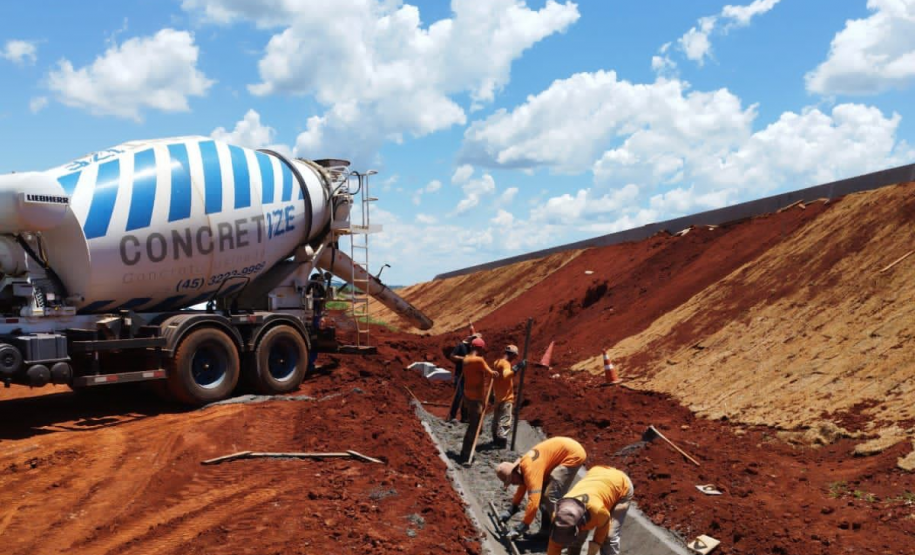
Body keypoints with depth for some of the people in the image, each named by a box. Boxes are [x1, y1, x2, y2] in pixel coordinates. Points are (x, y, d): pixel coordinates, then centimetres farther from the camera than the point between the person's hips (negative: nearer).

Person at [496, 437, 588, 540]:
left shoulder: (530, 469, -25)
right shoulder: (523, 465, 5)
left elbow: (534, 500, -30)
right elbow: (522, 486, 24)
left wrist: (523, 526, -24)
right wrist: (512, 510, 25)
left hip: (573, 455, -10)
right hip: (568, 452, 10)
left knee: (551, 496, -13)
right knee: (543, 493, 11)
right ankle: (547, 530, 18)